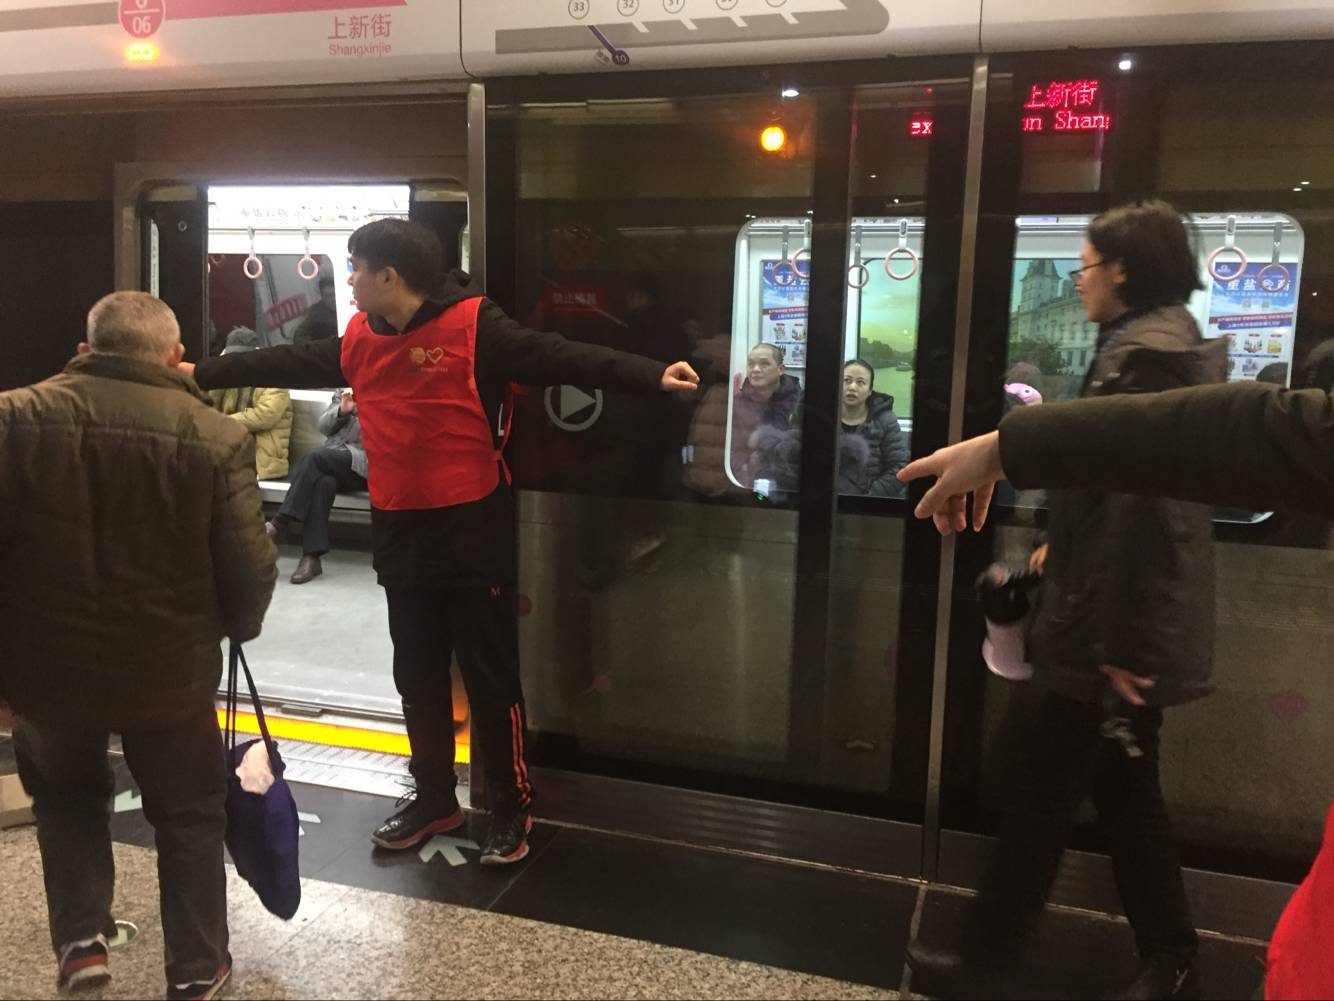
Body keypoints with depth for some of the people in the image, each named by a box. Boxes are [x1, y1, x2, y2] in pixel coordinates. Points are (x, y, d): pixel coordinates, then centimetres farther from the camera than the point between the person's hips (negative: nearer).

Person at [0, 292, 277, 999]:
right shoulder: (217, 438, -14)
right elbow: (250, 571, -10)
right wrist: (234, 629, 11)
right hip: (170, 668, -1)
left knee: (65, 795, 31)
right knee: (188, 816, 20)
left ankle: (80, 940, 25)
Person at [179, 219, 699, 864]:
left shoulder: (474, 326, -14)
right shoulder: (359, 339, 6)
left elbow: (559, 357, -23)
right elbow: (287, 364, 19)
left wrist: (652, 376, -36)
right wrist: (201, 373, 26)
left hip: (473, 533, -6)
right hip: (399, 536, 7)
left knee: (490, 678, 4)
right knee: (418, 677, 17)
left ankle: (512, 809, 22)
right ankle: (434, 799, 35)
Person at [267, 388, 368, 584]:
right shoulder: (343, 395, 23)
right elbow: (324, 426, 11)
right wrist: (342, 410, -8)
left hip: (362, 465, -3)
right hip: (332, 463, 3)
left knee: (314, 457, -30)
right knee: (323, 482, -33)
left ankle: (279, 523, -29)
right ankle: (311, 557, -37)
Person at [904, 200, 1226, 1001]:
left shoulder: (1146, 353, -19)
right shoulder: (1164, 341, 13)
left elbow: (1144, 505, -24)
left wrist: (1119, 641, -22)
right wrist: (1065, 548, 24)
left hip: (1118, 628, -10)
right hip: (1134, 617, 10)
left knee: (1047, 790, 3)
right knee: (1124, 787, 18)